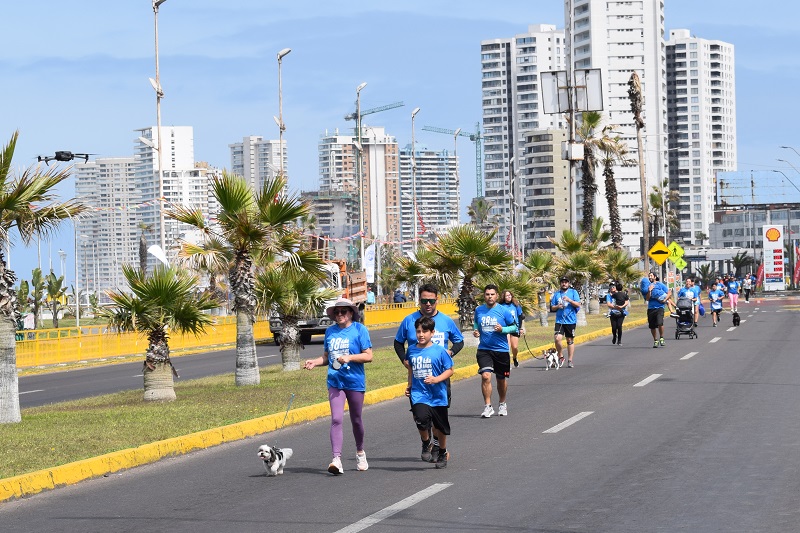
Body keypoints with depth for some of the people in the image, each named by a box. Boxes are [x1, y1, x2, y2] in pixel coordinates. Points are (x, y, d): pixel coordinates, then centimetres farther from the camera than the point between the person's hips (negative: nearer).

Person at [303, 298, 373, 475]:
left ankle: (360, 452, 36)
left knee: (356, 420, 13)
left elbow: (368, 356, -8)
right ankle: (336, 459, -19)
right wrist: (314, 362, -2)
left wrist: (350, 357, -21)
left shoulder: (359, 329, -4)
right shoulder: (330, 331, 9)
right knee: (336, 419, -12)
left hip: (355, 381, -2)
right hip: (335, 381, 2)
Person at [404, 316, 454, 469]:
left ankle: (443, 453, 36)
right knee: (421, 419, -23)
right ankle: (426, 443, 6)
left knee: (440, 426, 11)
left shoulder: (440, 351, -9)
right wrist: (409, 385, 15)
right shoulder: (412, 350, 4)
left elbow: (449, 370, -5)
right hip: (419, 394, 1)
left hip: (438, 395, -1)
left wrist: (436, 379, -20)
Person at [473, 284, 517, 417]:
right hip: (484, 350, 1)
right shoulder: (479, 310, 2)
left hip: (501, 350, -1)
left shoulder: (504, 311, -6)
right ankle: (487, 406, -10)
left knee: (501, 379, 13)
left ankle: (502, 404, 35)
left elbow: (514, 327, -1)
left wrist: (502, 329, -18)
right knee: (485, 376, -17)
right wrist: (475, 331, 1)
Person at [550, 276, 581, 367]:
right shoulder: (556, 294, 11)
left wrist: (569, 300, -18)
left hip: (571, 320, -1)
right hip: (559, 321, 1)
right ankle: (560, 356, 4)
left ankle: (570, 360, 13)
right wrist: (557, 306, -8)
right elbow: (552, 308, 14)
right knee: (557, 339, -16)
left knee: (570, 340, 5)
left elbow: (578, 304, -4)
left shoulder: (573, 292, 4)